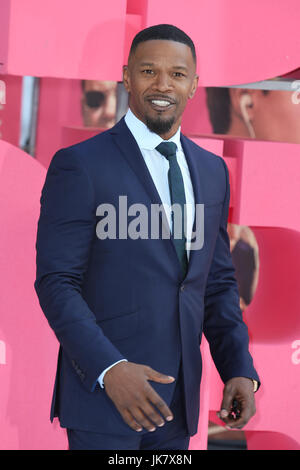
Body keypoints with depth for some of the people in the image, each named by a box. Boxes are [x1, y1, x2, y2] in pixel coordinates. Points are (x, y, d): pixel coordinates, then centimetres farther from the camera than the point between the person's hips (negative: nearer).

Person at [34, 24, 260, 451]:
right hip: (102, 395, -5)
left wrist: (240, 369, 3)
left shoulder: (212, 171, 12)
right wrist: (109, 368, -22)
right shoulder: (80, 165, -7)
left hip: (177, 399, 6)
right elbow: (56, 283, -11)